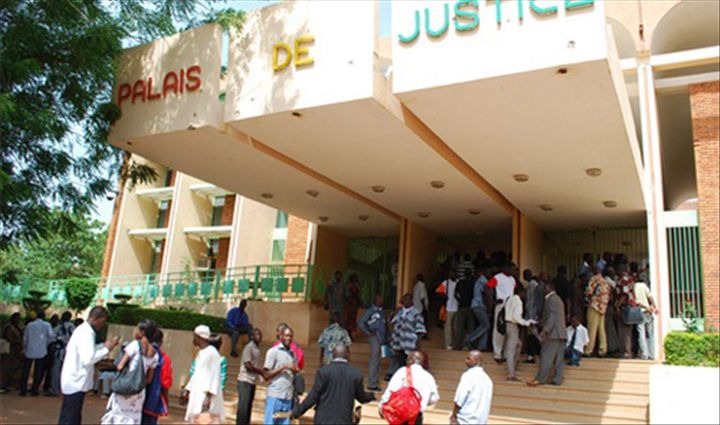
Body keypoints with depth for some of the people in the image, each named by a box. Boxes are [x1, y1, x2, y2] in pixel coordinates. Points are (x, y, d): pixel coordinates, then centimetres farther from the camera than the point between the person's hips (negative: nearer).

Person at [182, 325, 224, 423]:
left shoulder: (212, 352, -12)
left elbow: (214, 376, -17)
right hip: (197, 393, 9)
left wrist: (208, 395, -23)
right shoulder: (200, 353, 16)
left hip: (207, 394, -9)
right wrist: (187, 390, 22)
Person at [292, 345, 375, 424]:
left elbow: (313, 396, -8)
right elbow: (361, 397, 12)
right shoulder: (356, 373, 0)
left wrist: (296, 412, 0)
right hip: (345, 421, 2)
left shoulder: (323, 371, -7)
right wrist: (372, 395, 33)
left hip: (324, 420, -1)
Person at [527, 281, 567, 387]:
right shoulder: (558, 299, 22)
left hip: (553, 332, -10)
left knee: (546, 356, -7)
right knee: (558, 358, 7)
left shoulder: (551, 299, -10)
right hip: (561, 333, 10)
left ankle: (540, 379, -6)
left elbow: (552, 317, -19)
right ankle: (557, 379, 7)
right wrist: (541, 321, 27)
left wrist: (545, 330, -23)